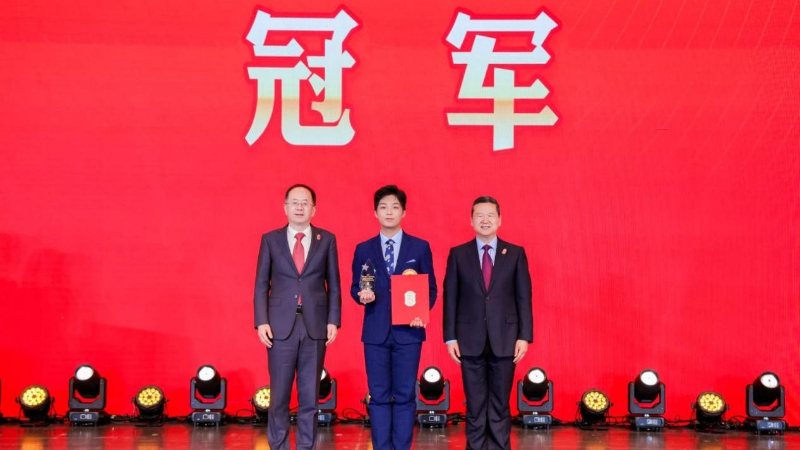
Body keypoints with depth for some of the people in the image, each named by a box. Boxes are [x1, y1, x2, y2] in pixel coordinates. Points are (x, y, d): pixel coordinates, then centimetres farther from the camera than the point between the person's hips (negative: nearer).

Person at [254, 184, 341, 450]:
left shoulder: (326, 240, 7)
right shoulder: (270, 240, 6)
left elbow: (333, 285, 7)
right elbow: (261, 285, 5)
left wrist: (333, 321, -3)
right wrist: (261, 322, -5)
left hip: (315, 325, 1)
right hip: (281, 326, -1)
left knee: (310, 394, 5)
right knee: (279, 395, 2)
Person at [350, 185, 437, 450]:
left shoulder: (420, 247, 5)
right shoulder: (364, 249, 8)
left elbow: (431, 288, 6)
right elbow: (355, 287, 10)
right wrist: (361, 296, -12)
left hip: (408, 331, -1)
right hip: (375, 331, 1)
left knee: (405, 395, 2)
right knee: (379, 395, 3)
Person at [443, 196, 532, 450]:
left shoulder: (515, 254, 5)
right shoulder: (458, 254, 5)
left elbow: (524, 298, 3)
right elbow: (450, 298, 3)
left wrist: (524, 336, -4)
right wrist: (450, 337, -3)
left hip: (504, 339, 0)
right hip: (471, 340, 0)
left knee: (500, 404, 5)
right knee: (475, 404, 4)